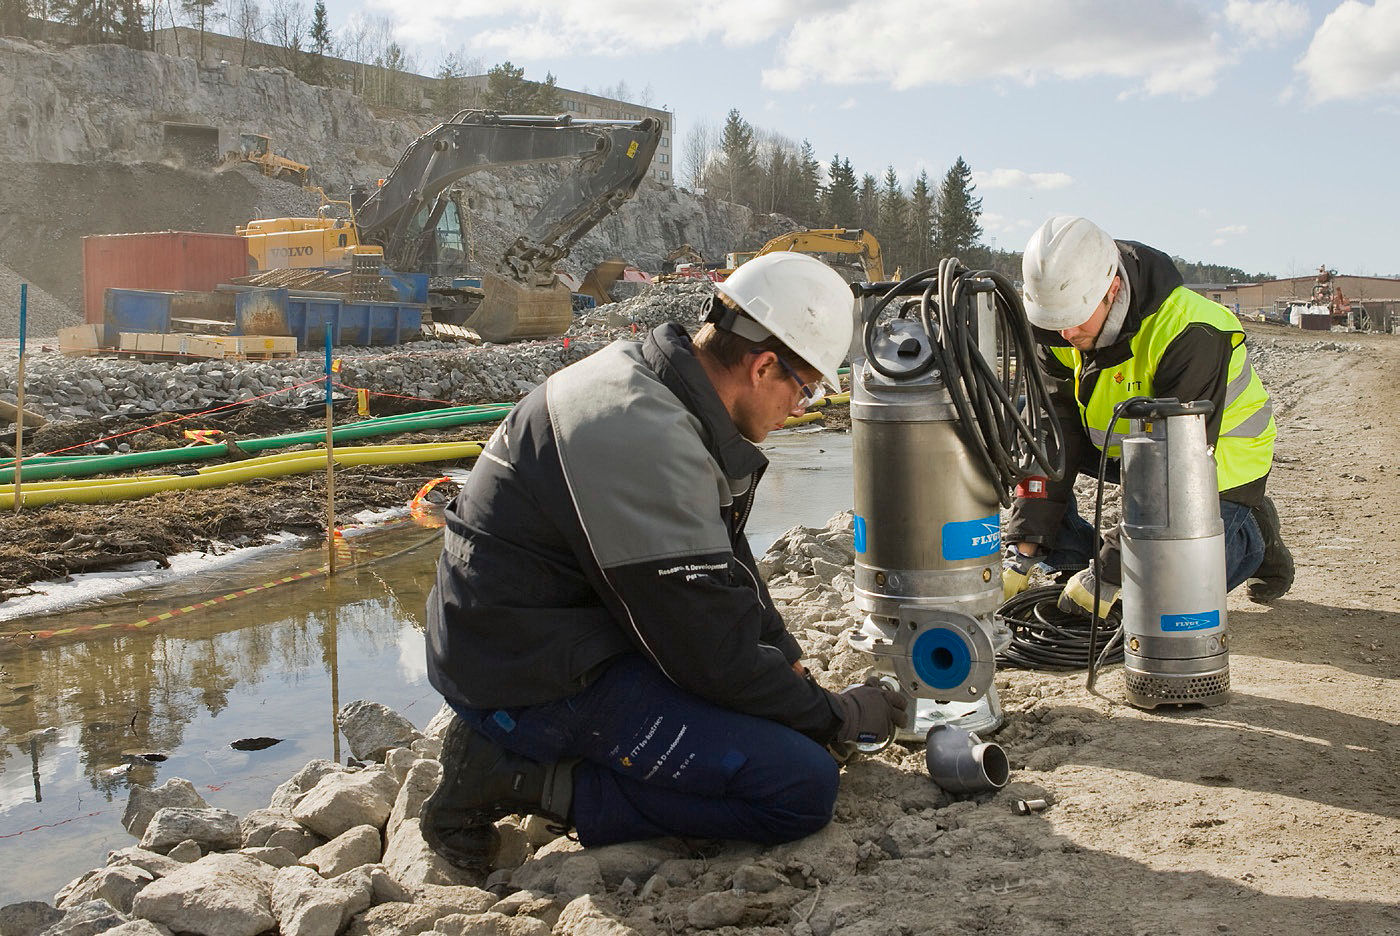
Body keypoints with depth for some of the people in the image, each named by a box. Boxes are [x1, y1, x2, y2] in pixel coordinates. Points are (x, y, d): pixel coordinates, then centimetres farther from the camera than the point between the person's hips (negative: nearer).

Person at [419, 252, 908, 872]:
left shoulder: (645, 375, 5)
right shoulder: (646, 441, -27)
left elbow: (721, 562, 17)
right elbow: (716, 653, -21)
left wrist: (789, 662, 12)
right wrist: (834, 716, -6)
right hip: (535, 681, -10)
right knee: (804, 787, -14)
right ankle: (526, 780, -8)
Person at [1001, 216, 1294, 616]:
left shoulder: (1189, 334, -36)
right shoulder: (1058, 332, -16)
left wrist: (1110, 571, -39)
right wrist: (1024, 546, -24)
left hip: (1217, 458, -6)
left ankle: (1254, 532, 11)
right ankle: (1075, 566, -5)